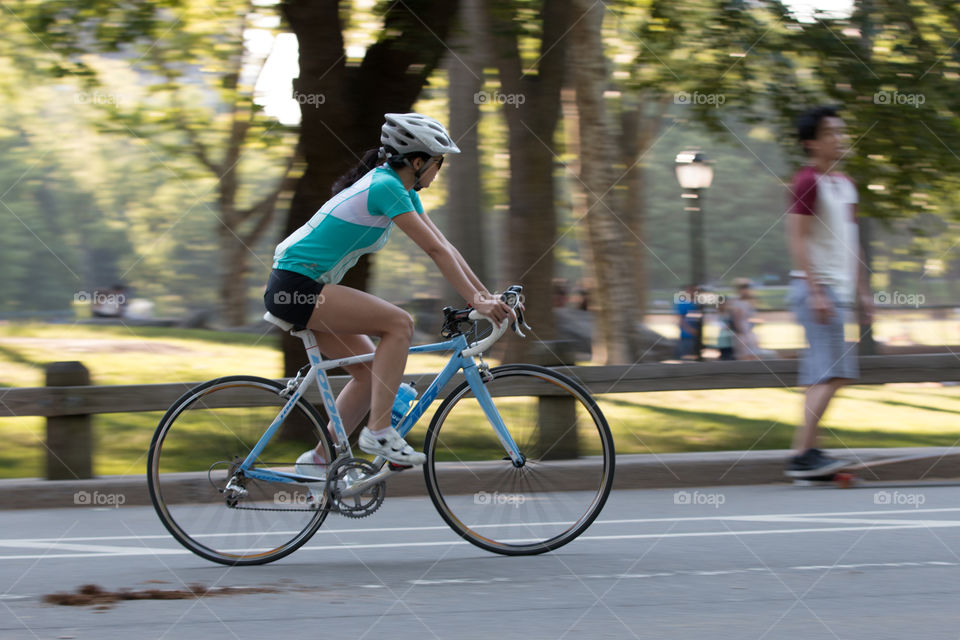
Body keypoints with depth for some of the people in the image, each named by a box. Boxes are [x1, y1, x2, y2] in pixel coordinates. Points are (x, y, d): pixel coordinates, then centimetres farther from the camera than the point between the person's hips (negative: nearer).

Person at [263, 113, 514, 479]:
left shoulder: (402, 190, 12)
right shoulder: (385, 187, -18)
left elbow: (444, 247, 11)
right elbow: (436, 251, -21)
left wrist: (488, 296, 7)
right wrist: (476, 301, -20)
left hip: (305, 287, 10)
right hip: (294, 285, -10)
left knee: (370, 370, 9)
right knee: (399, 323, -17)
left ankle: (319, 461, 15)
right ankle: (379, 432, -15)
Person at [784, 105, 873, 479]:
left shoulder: (845, 185, 17)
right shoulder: (807, 182, -10)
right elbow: (796, 238, -16)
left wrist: (862, 290, 21)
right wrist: (815, 292, -21)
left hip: (839, 290, 9)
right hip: (816, 288, -9)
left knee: (819, 376, 7)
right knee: (832, 373, -14)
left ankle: (805, 454, 9)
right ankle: (803, 455, -14)